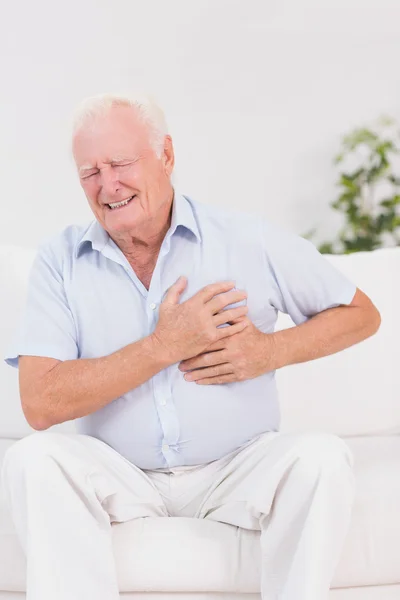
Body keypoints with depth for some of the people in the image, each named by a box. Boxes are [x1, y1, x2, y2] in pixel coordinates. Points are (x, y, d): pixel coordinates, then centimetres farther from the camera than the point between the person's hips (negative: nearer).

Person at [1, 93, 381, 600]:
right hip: (118, 476, 0)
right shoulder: (59, 261, -3)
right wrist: (164, 346, -19)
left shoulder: (248, 240, -4)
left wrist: (271, 351, -11)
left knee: (324, 457, -27)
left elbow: (362, 314, 6)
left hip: (238, 470, 0)